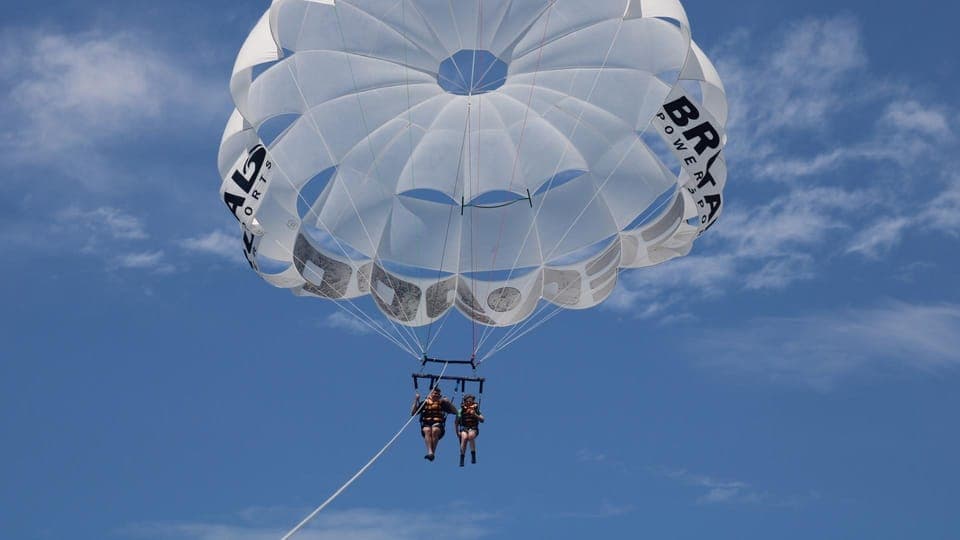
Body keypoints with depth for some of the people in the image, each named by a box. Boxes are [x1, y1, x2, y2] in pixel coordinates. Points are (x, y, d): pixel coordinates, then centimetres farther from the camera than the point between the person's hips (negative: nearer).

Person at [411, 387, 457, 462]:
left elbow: (455, 411, 14)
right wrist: (416, 401, 3)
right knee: (427, 430, -36)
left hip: (438, 424, 0)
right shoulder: (425, 403, 18)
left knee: (435, 430, -37)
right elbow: (413, 413, 12)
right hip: (426, 424, 0)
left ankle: (433, 452, -43)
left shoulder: (442, 403, 19)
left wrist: (448, 402, 2)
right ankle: (430, 452, -51)